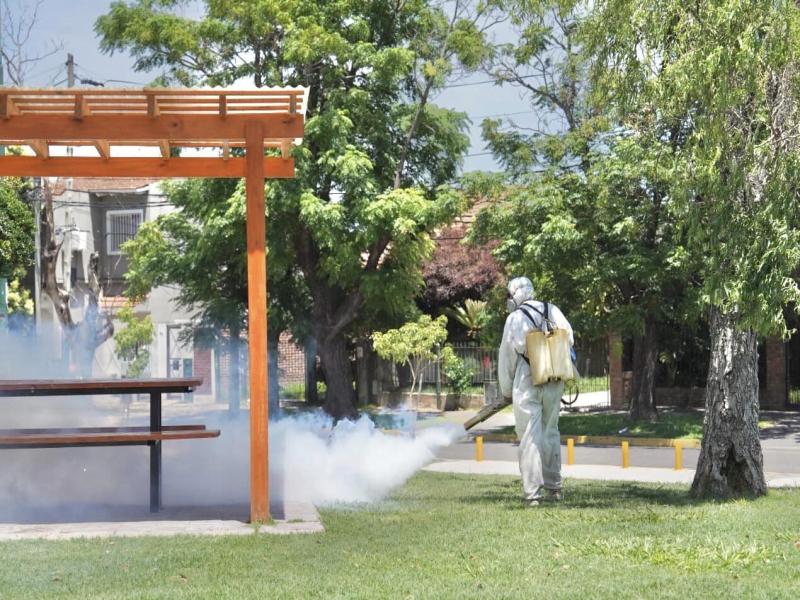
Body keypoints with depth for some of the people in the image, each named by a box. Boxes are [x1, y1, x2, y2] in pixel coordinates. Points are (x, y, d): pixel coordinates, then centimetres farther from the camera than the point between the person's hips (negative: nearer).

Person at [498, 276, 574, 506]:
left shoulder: (515, 318, -3)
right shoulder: (553, 311, 8)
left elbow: (506, 357, 2)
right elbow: (569, 340, 7)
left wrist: (506, 390, 13)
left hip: (528, 382, -5)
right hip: (555, 382, 5)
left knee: (530, 437, -4)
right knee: (550, 432, 17)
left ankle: (533, 492, -10)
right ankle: (554, 487, 23)